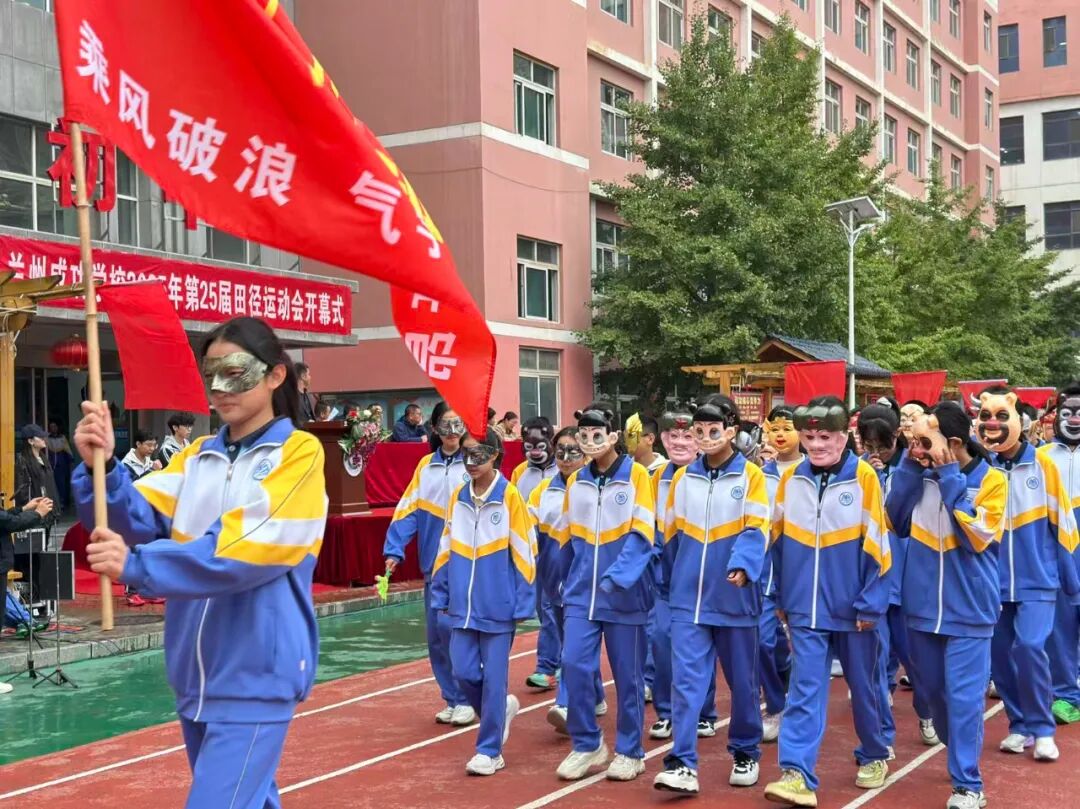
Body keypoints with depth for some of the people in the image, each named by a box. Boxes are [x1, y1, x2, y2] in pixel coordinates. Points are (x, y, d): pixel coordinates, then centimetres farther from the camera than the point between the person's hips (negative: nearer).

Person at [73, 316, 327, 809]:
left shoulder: (299, 452, -8)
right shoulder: (196, 457, 10)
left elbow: (248, 549, -20)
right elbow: (140, 520, -3)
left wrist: (137, 566, -27)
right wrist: (100, 467, -21)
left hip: (255, 677, -6)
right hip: (195, 675, 6)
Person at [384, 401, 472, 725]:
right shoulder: (426, 465, 10)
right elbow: (409, 509, 5)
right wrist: (394, 549, -5)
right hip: (433, 562, 5)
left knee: (450, 625, -13)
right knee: (436, 634, 8)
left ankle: (466, 699, 3)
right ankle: (452, 699, 22)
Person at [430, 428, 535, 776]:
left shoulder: (510, 496, -8)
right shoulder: (458, 498, 7)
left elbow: (523, 552, -7)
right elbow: (446, 550, 12)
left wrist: (523, 603, -8)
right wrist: (441, 595, 10)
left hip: (498, 605, -5)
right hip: (463, 605, 5)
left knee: (493, 677, 2)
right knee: (464, 672, 4)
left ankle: (490, 750, 14)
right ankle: (501, 708, 33)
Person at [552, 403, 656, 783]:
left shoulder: (636, 475, -5)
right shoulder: (575, 481, 8)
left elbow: (642, 535, -12)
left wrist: (617, 577, -22)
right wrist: (570, 584, 15)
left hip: (624, 594, -3)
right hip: (581, 593, 4)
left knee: (627, 674, 5)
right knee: (574, 665, -6)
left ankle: (629, 751, 20)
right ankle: (587, 745, 11)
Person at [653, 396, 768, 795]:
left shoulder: (750, 475, -4)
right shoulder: (683, 477, 7)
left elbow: (756, 529, -14)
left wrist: (743, 565, -31)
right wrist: (672, 584, 17)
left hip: (733, 597, -2)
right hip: (689, 598, 2)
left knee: (741, 680, 11)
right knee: (686, 679, -6)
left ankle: (745, 754, 29)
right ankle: (683, 763, -5)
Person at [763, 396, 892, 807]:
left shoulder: (864, 477, -9)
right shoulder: (790, 479, 1)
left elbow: (876, 544, -8)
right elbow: (779, 542, 9)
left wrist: (871, 603, -10)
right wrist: (781, 597, 11)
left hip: (853, 607, -2)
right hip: (805, 608, 2)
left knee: (862, 686, 14)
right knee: (805, 690, -4)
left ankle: (874, 756, 35)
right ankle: (797, 774, -6)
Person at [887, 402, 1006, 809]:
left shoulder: (990, 480, -9)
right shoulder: (921, 474, 1)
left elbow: (977, 537, -17)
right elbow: (895, 522, 1)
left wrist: (950, 478, -19)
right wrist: (909, 468, -8)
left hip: (968, 609, -5)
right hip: (922, 606, 5)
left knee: (964, 696, -5)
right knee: (932, 690, 16)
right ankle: (961, 755, 38)